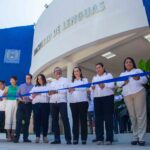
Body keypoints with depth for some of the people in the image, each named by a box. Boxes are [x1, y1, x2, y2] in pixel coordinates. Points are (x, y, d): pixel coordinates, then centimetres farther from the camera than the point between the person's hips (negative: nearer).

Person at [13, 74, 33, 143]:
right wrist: (19, 98, -5)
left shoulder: (33, 87, 8)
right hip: (21, 104, 1)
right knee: (19, 120, -7)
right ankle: (16, 137, -5)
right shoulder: (21, 86, 15)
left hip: (28, 105, -1)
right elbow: (18, 94, 13)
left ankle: (25, 137, 9)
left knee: (27, 121, 3)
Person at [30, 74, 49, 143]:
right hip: (36, 104, 3)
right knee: (36, 120, -3)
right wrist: (33, 95, -5)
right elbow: (31, 95, 18)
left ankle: (45, 136, 5)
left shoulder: (47, 86, 10)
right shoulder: (35, 87, 25)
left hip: (45, 104, -3)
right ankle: (37, 136, 0)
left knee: (45, 120, -3)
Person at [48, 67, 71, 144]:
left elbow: (66, 90, -7)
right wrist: (49, 92, -7)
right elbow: (49, 91, 15)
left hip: (62, 102, -5)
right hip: (53, 102, 5)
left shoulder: (65, 80, 8)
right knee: (54, 120, 4)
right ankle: (57, 139, 11)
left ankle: (68, 139, -7)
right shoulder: (52, 82, 24)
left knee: (65, 120, -10)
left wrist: (56, 91, -18)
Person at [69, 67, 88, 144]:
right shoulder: (72, 82, 22)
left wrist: (75, 89, -21)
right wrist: (69, 90, -16)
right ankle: (75, 138, 4)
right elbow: (70, 90, 8)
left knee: (83, 119, -3)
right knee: (75, 120, 2)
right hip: (73, 102, 3)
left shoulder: (84, 80, 10)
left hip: (82, 101, -3)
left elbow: (84, 88, -7)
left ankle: (84, 138, 1)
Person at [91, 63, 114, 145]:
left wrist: (104, 85, -22)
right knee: (98, 118, -2)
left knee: (108, 118, -6)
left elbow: (112, 85, -4)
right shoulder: (94, 77, 24)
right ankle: (99, 138, 1)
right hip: (97, 98, 4)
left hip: (108, 97, -4)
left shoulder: (108, 75, 10)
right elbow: (92, 87, 13)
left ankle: (109, 139, -5)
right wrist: (92, 87, -10)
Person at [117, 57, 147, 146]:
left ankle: (141, 138, -9)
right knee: (132, 116, 0)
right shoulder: (122, 74, 24)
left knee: (140, 115, -9)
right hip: (127, 95, 3)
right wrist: (123, 82, -8)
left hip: (138, 93, -3)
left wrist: (138, 79, -17)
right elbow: (118, 84, 12)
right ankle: (135, 137, 4)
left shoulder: (138, 70, 15)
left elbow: (145, 80, 3)